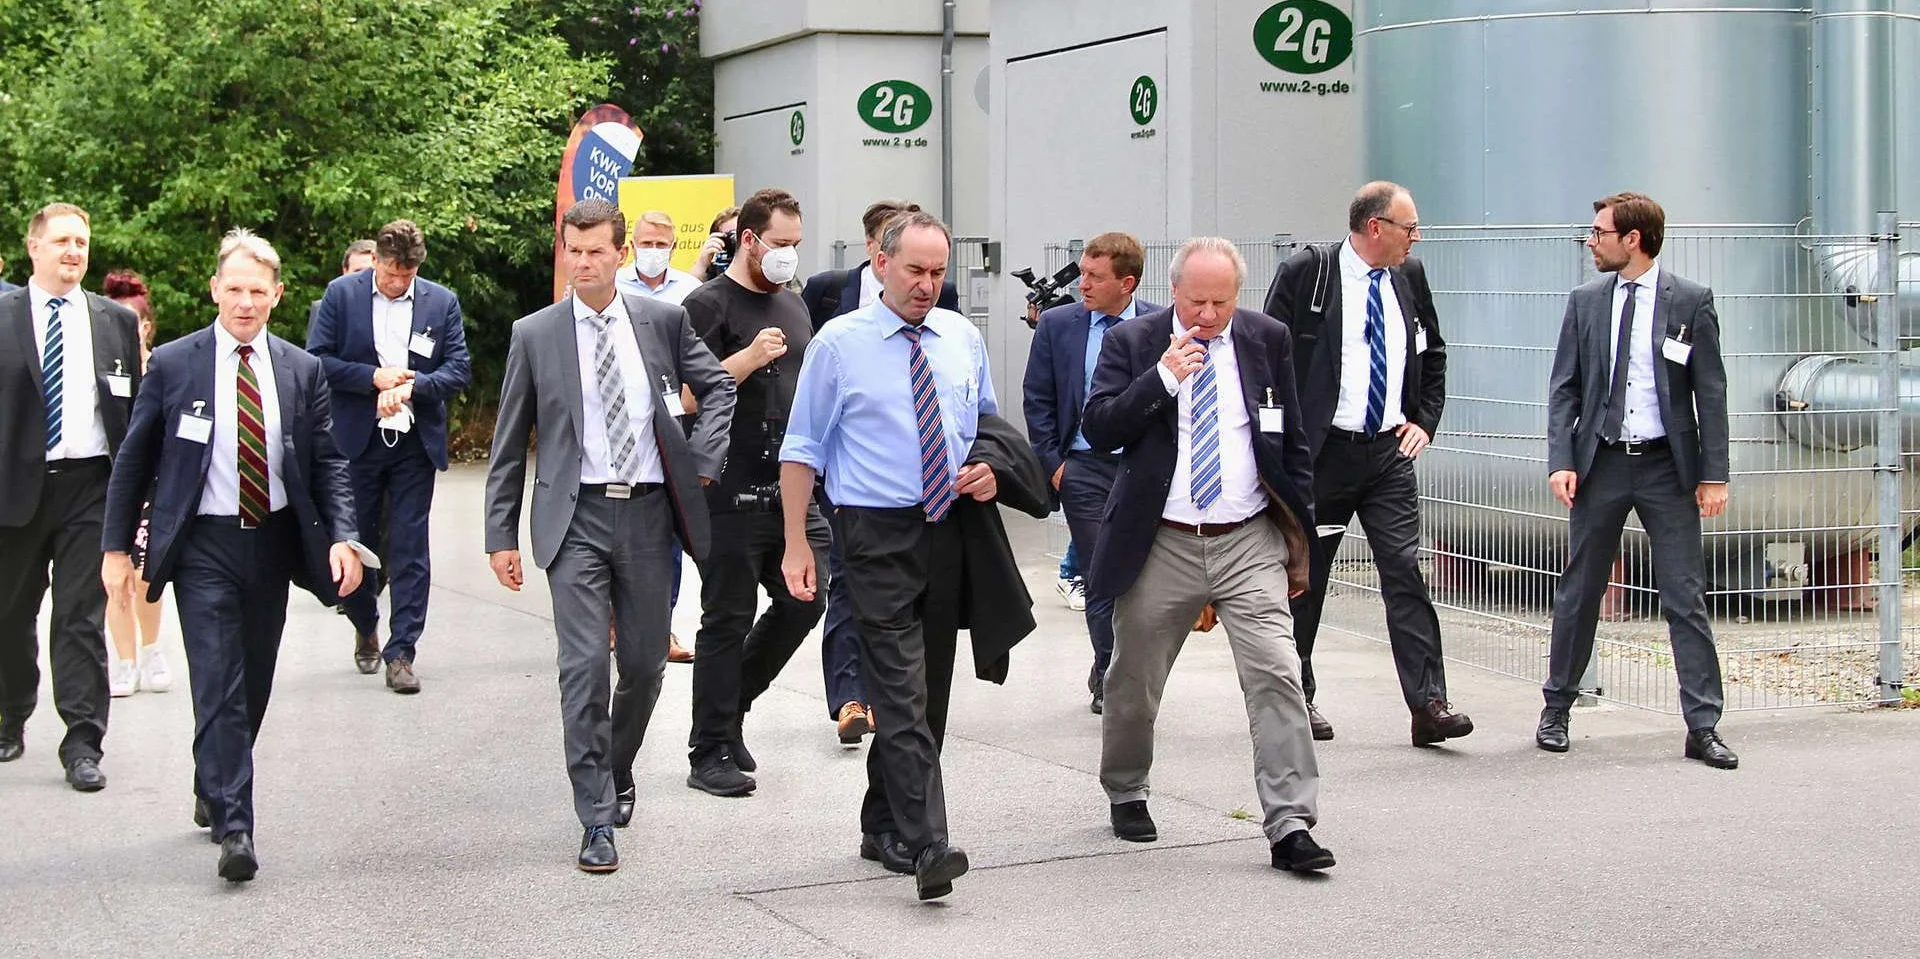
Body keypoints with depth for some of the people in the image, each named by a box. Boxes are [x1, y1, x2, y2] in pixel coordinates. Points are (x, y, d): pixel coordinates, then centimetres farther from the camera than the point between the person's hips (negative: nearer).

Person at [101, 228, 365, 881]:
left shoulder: (302, 371, 4)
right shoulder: (172, 365, -2)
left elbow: (328, 462, 5)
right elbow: (134, 461, 3)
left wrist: (341, 537, -9)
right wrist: (116, 547, 1)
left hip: (273, 540, 3)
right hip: (204, 544, -3)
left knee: (254, 686, 13)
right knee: (219, 688, -10)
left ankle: (214, 791, 35)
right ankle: (233, 827, -10)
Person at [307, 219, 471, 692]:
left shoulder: (442, 302, 3)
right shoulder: (341, 294, 0)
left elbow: (459, 369, 1)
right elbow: (316, 360, -4)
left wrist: (411, 386, -15)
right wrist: (374, 377, -14)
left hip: (414, 441, 0)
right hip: (355, 440, 0)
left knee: (409, 549, -2)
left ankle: (401, 652, 1)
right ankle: (365, 629, 33)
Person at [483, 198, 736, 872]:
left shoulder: (662, 321, 5)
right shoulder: (535, 335, 2)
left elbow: (718, 387, 19)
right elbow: (509, 444, 6)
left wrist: (702, 457, 4)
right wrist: (501, 534, 3)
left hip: (648, 513, 2)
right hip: (577, 516, -2)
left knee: (645, 664, 10)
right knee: (585, 666, -10)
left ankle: (615, 771, 37)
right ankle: (597, 821, -4)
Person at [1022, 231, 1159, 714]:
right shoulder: (1057, 324, 2)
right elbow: (1037, 401, 6)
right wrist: (1053, 462, -1)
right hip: (1084, 467, -1)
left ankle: (1111, 674, 21)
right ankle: (1112, 675, 10)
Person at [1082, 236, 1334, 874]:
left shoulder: (1267, 339, 4)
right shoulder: (1132, 342, -1)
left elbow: (1293, 443, 11)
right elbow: (1096, 428, -10)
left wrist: (1299, 533, 9)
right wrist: (1162, 377, -21)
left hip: (1250, 542, 0)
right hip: (1160, 546, 0)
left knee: (1277, 676, -12)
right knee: (1133, 683, 12)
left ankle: (1290, 826, -12)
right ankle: (1125, 794, 37)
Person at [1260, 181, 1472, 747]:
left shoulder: (1410, 277, 8)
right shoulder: (1305, 274, -7)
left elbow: (1433, 355, 22)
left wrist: (1425, 421, 10)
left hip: (1389, 451, 4)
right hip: (1321, 451, -3)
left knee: (1406, 572, -5)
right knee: (1304, 576, 7)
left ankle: (1429, 704, -8)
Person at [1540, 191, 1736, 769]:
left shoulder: (1690, 301, -1)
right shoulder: (1585, 302, 6)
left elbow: (1710, 392, -1)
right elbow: (1564, 389, 6)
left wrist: (1713, 474, -7)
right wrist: (1560, 461, -6)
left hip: (1667, 467, -2)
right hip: (1601, 462, 2)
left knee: (1686, 599, -2)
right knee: (1578, 592, 9)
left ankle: (1703, 727, 1)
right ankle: (1556, 709, 22)